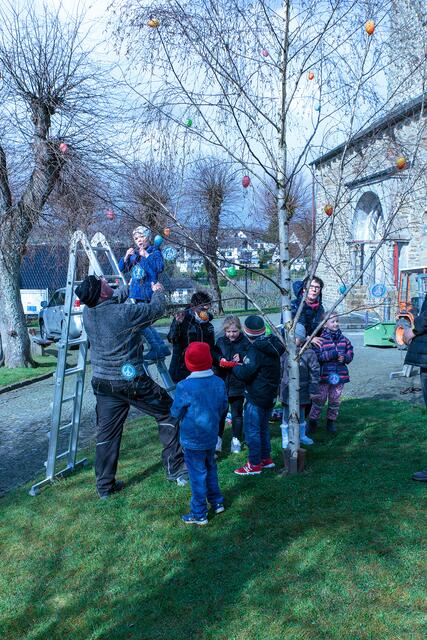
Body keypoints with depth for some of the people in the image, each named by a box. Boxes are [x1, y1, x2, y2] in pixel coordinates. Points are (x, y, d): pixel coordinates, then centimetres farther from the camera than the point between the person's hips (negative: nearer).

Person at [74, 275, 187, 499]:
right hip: (132, 381, -6)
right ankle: (175, 468, 14)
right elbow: (157, 309, -5)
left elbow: (112, 301, 20)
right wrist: (158, 291, 15)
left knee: (106, 434, 13)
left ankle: (104, 486, 21)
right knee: (168, 413, 12)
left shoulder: (87, 312, -1)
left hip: (103, 384, 6)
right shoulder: (124, 312, -21)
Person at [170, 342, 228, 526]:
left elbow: (176, 413, -12)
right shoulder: (219, 383, -7)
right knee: (211, 468, 24)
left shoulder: (184, 387, -23)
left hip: (192, 440, -5)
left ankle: (199, 514, 15)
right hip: (212, 436, 5)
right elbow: (223, 406, 5)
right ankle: (217, 502, 36)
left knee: (197, 475, 5)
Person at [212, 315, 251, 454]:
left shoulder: (245, 342, -5)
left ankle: (236, 440, 22)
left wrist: (241, 357, -26)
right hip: (221, 383, 2)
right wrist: (219, 359, -19)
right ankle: (218, 438, 21)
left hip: (238, 384, -2)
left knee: (237, 414, 10)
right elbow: (212, 356, 0)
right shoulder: (220, 341, 3)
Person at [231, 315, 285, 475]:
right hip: (270, 396, 9)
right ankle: (266, 459, 30)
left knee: (251, 430, 1)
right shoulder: (272, 346, 6)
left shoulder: (255, 350, -21)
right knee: (263, 428, 21)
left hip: (256, 398, -9)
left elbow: (245, 373, -24)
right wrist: (243, 362, 9)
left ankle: (254, 465, 7)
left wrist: (235, 367, -4)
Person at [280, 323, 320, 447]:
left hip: (302, 391, 0)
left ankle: (302, 435, 36)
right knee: (286, 415, 7)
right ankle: (285, 439, 20)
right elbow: (280, 370, 6)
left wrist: (313, 390, -6)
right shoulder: (285, 353, -5)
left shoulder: (309, 353, -11)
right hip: (287, 391, 0)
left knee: (301, 414, 17)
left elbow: (315, 372, -6)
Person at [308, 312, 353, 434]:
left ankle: (331, 421, 26)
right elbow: (316, 356, -15)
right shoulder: (320, 339, -8)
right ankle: (313, 420, 17)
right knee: (320, 399, 1)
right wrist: (332, 355, -22)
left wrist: (344, 358, -11)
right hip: (324, 374, -4)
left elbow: (350, 355, 11)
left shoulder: (344, 340, 9)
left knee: (335, 400, 11)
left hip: (339, 374, 4)